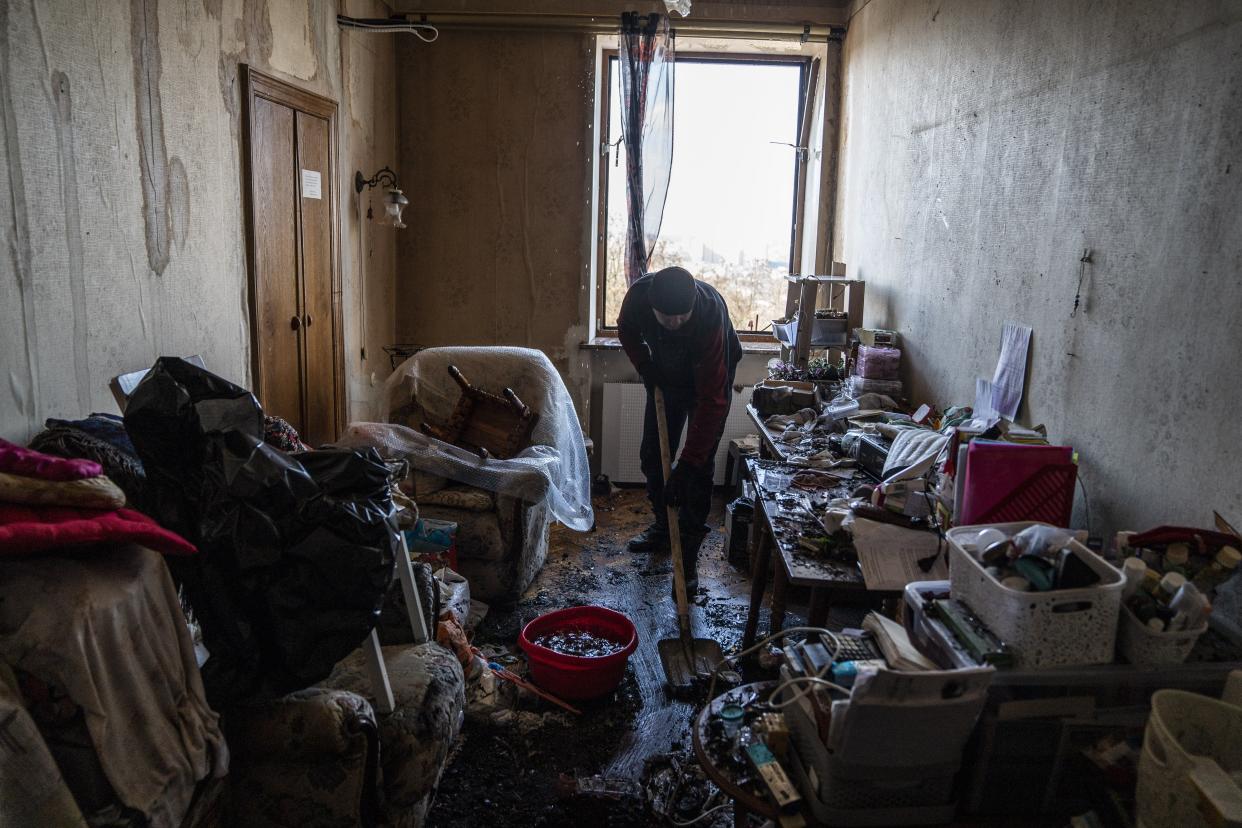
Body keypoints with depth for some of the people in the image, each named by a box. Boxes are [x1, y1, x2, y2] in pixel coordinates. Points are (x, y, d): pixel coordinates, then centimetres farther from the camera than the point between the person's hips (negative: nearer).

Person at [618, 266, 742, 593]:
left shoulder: (711, 315, -42)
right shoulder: (638, 296, -29)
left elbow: (711, 400, -40)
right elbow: (628, 330, -1)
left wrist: (687, 463, -42)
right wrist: (645, 366, -15)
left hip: (710, 377, -5)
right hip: (666, 378, 5)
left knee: (700, 468, -10)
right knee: (652, 456, 9)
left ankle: (688, 556, -1)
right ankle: (662, 527, 29)